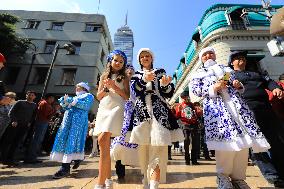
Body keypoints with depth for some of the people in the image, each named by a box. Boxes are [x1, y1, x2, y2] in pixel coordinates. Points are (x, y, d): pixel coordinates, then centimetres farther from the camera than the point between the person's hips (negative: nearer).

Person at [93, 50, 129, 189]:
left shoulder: (124, 78, 10)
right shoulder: (104, 76, 18)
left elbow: (127, 96, 0)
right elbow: (98, 96, 13)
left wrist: (114, 86, -9)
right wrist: (106, 87, -4)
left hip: (116, 108, -4)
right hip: (103, 109, 5)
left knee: (103, 140, -18)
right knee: (105, 143, 4)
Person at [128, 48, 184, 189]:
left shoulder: (160, 72, 18)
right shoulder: (136, 74, 20)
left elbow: (169, 93, 7)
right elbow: (135, 88, -3)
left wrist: (165, 84, -15)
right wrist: (144, 79, -23)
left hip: (159, 110, 0)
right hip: (141, 111, 1)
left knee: (157, 148, -12)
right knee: (142, 147, 0)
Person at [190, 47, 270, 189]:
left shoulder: (226, 69, 29)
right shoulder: (199, 73, 16)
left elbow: (238, 88, 28)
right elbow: (194, 89, 0)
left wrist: (239, 85, 3)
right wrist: (213, 88, -12)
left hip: (235, 103, 5)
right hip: (215, 107, -4)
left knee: (243, 140, -3)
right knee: (225, 139, -14)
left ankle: (238, 177, 11)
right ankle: (223, 176, 4)